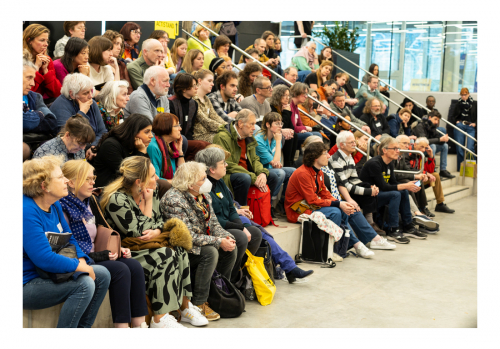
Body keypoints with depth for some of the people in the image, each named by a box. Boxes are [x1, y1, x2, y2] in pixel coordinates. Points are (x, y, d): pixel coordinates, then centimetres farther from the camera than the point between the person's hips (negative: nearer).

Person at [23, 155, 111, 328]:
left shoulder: (55, 205, 7)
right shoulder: (27, 211, -24)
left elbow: (69, 238, 16)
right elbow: (44, 258, -29)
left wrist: (82, 260, -3)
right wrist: (79, 267, -18)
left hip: (50, 273, 10)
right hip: (26, 286, -10)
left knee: (102, 275, 3)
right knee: (84, 285, -25)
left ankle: (84, 328, 9)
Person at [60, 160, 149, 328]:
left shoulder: (90, 202, 13)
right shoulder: (63, 207, -14)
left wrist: (118, 249, 4)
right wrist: (100, 256, -18)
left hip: (96, 255, 8)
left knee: (134, 266, -13)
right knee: (120, 270, -26)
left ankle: (140, 324, -15)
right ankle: (121, 326, -21)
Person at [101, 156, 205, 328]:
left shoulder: (152, 191, 3)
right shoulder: (117, 199, -20)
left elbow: (160, 219, 13)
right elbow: (139, 233, -20)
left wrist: (156, 231, -11)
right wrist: (148, 202, -18)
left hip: (147, 245, 7)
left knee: (179, 251, -19)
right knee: (165, 256, -29)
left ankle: (185, 306, -9)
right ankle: (159, 319, -25)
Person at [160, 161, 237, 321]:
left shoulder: (204, 195, 4)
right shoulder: (174, 200, -23)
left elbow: (213, 223, 8)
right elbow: (188, 236, -28)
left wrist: (226, 236, -14)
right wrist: (218, 242, -28)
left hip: (203, 241, 8)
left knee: (231, 248, -8)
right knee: (210, 253, -30)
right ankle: (199, 304, -19)